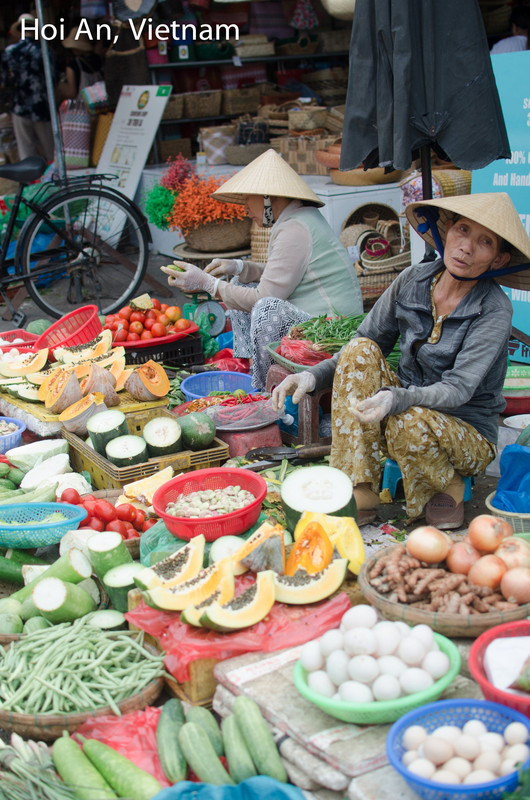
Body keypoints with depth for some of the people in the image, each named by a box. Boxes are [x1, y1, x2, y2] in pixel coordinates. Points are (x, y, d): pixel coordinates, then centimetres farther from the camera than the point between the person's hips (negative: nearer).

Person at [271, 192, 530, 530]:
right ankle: (360, 495, -20)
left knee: (410, 423, -37)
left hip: (470, 435, -5)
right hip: (409, 406, 5)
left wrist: (396, 399, -46)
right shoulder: (413, 280, -5)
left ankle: (449, 491, -1)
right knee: (360, 350, -19)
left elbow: (458, 389, -27)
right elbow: (368, 342, 1)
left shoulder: (494, 310, -18)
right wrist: (313, 376, -17)